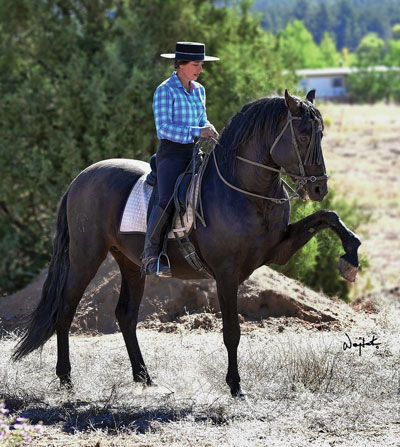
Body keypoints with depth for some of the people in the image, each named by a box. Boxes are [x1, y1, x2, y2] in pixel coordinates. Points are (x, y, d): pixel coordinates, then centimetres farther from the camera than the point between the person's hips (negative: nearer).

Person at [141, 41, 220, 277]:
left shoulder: (199, 90, 15)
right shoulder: (165, 91, -8)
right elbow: (164, 127, -16)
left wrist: (210, 130, 5)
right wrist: (197, 132, -22)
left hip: (195, 152, 8)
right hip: (172, 153, -8)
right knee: (167, 201, -27)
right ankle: (150, 255, -20)